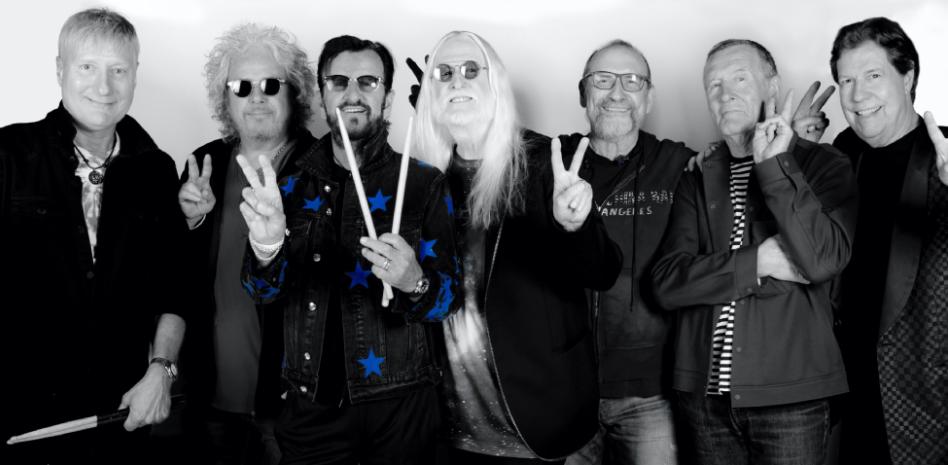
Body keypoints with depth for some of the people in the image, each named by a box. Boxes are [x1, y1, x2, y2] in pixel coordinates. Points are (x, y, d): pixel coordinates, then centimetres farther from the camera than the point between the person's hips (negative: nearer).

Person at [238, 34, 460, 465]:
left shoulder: (423, 183, -4)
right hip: (310, 403, 2)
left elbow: (449, 296, -6)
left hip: (399, 403, -2)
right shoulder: (294, 184, 4)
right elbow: (264, 291, -2)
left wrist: (414, 283, -28)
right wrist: (267, 248, -23)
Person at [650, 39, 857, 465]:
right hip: (704, 395, 3)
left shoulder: (823, 165, 1)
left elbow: (824, 259, -16)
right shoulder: (698, 180, 9)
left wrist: (774, 167, -15)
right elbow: (667, 283, -3)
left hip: (789, 395, -2)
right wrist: (757, 262, -14)